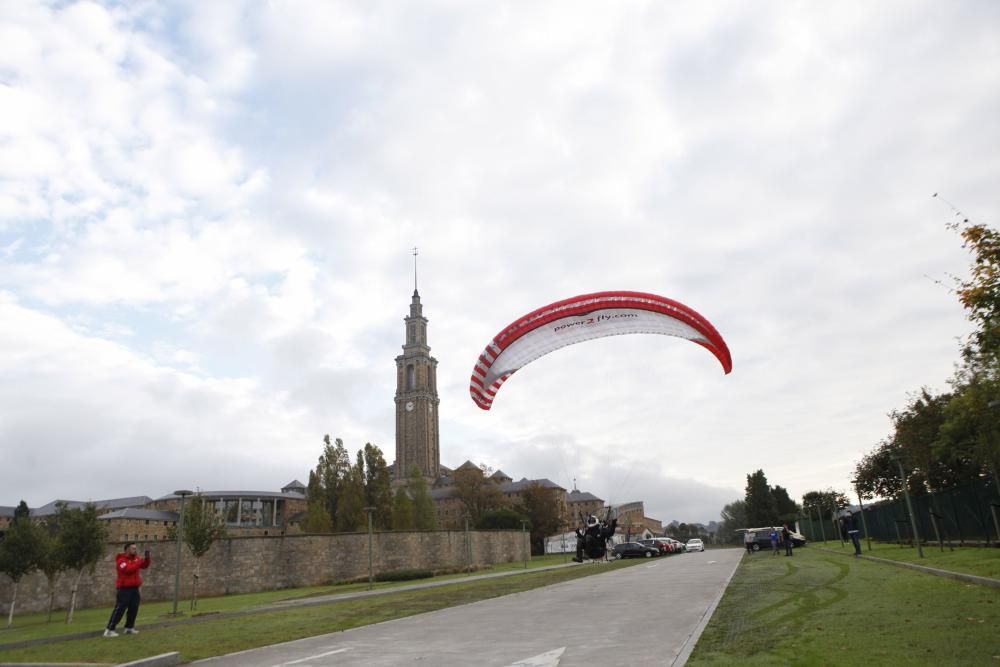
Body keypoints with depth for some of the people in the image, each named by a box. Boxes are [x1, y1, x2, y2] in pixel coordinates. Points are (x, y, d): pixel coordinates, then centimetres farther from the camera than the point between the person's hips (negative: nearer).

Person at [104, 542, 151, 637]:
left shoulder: (135, 558, 10)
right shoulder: (121, 560, -11)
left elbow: (144, 566, 4)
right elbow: (128, 569, -27)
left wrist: (147, 558, -14)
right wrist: (141, 561, -27)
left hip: (134, 588, 7)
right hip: (124, 589, -7)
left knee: (134, 609, 8)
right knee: (119, 609, -9)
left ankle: (129, 628, 17)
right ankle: (109, 630, -4)